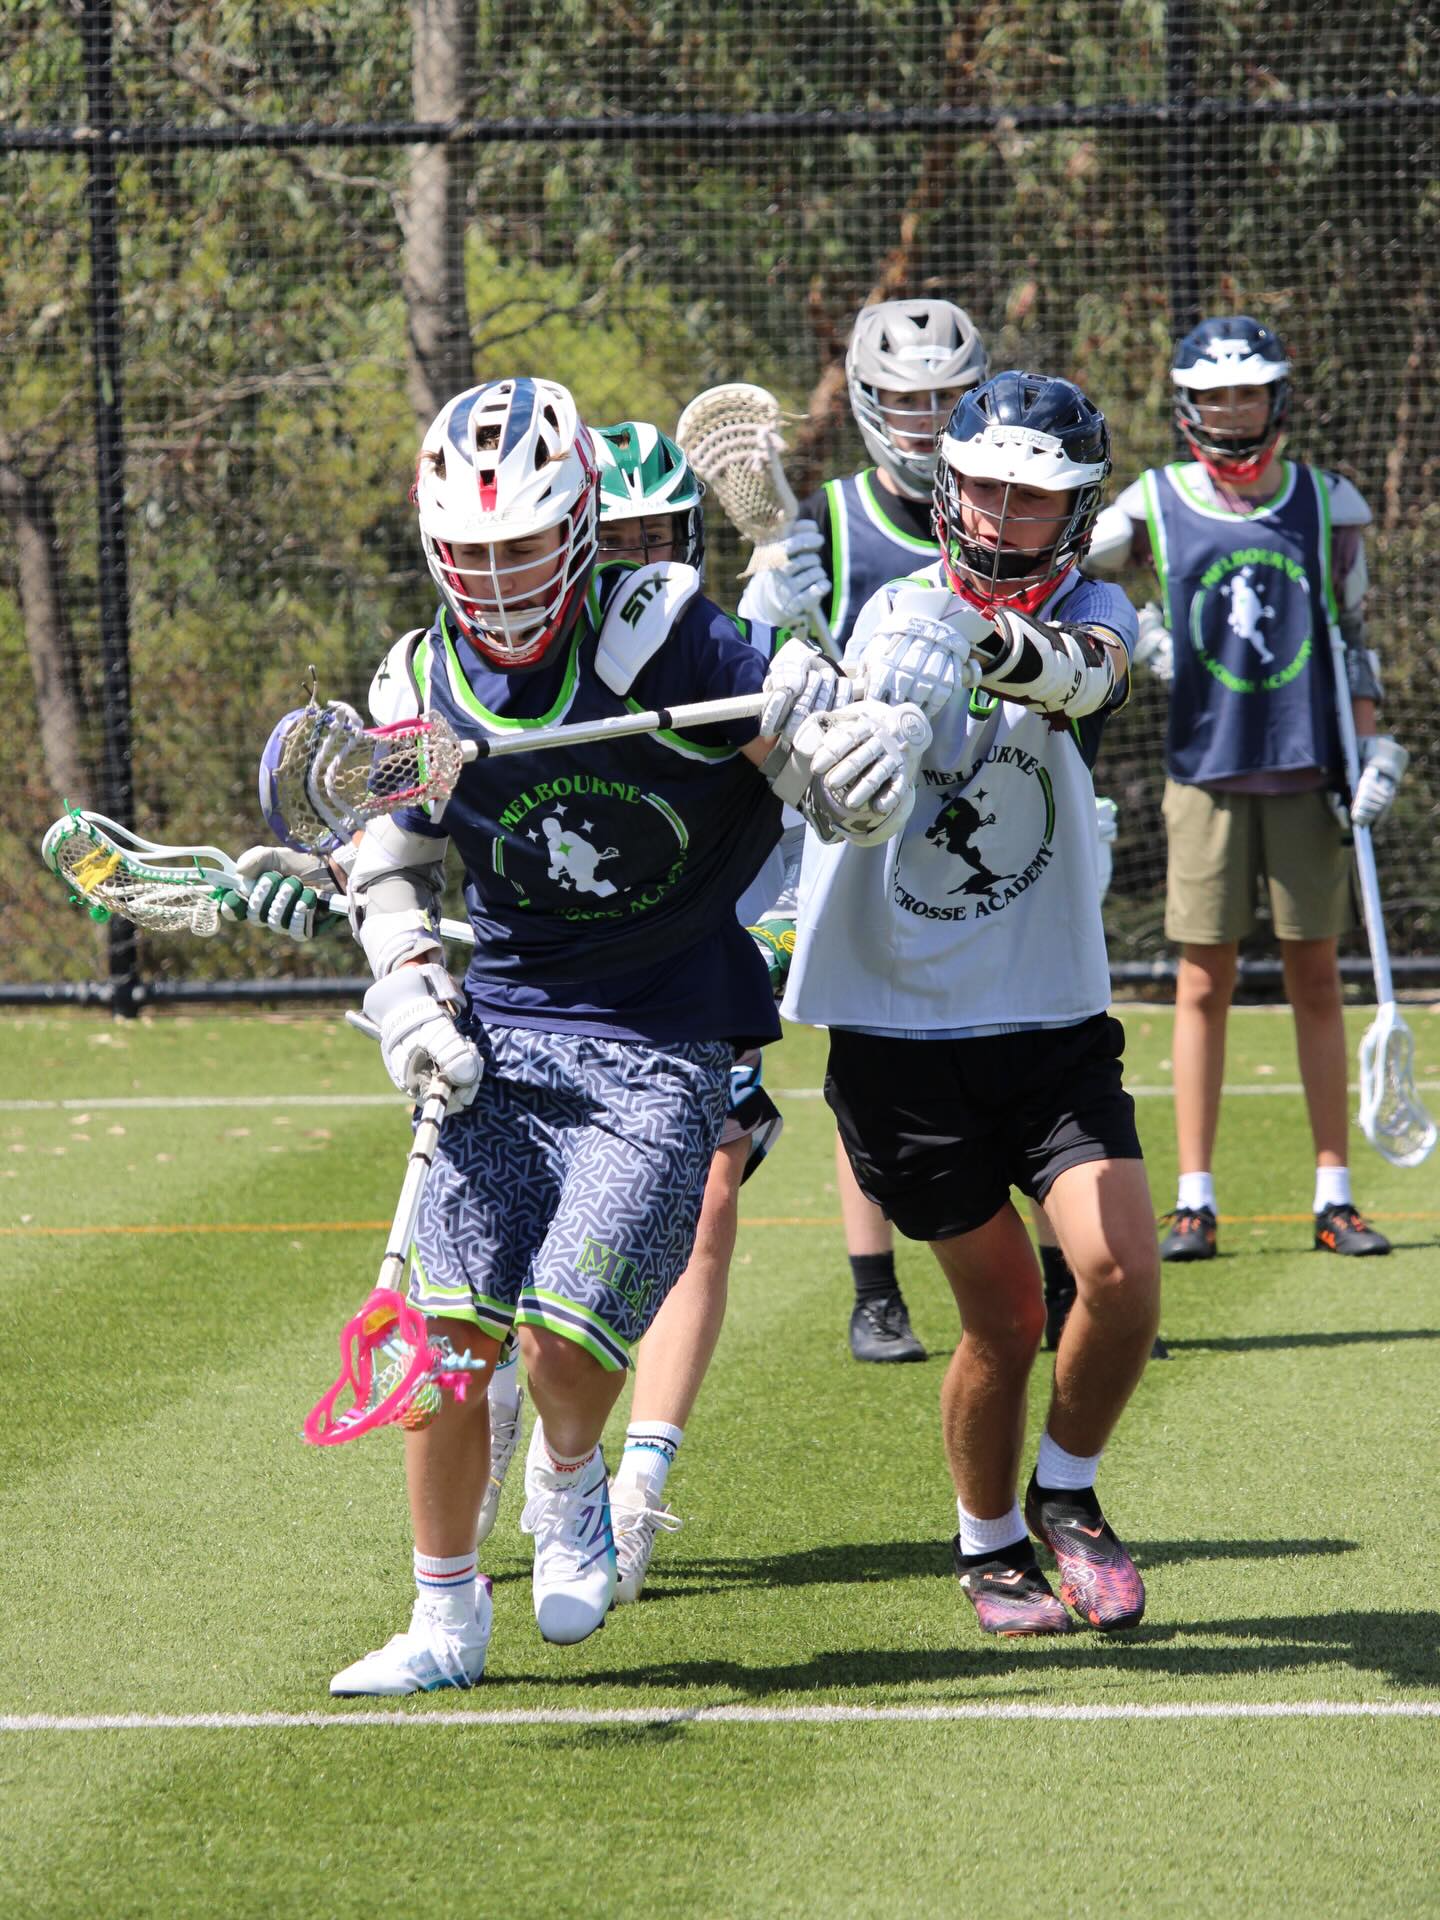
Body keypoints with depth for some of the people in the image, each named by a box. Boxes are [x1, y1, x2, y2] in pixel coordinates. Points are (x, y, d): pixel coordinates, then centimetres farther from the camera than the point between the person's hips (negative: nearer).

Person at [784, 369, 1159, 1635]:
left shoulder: (1089, 612, -3)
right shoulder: (900, 613, 0)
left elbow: (1091, 672, -27)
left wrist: (1025, 652, -51)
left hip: (1052, 1020, 1)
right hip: (901, 1025, -1)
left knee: (1123, 1274, -14)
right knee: (1006, 1321, 0)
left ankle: (1066, 1494, 15)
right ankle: (989, 1545, 25)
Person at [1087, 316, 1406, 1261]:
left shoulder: (1325, 503, 6)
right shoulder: (1154, 505, 3)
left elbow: (1353, 635, 9)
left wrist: (1374, 747, 2)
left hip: (1307, 772, 1)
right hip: (1207, 769, -1)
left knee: (1316, 979, 3)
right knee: (1204, 981, 0)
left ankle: (1334, 1194, 7)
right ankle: (1195, 1199, 3)